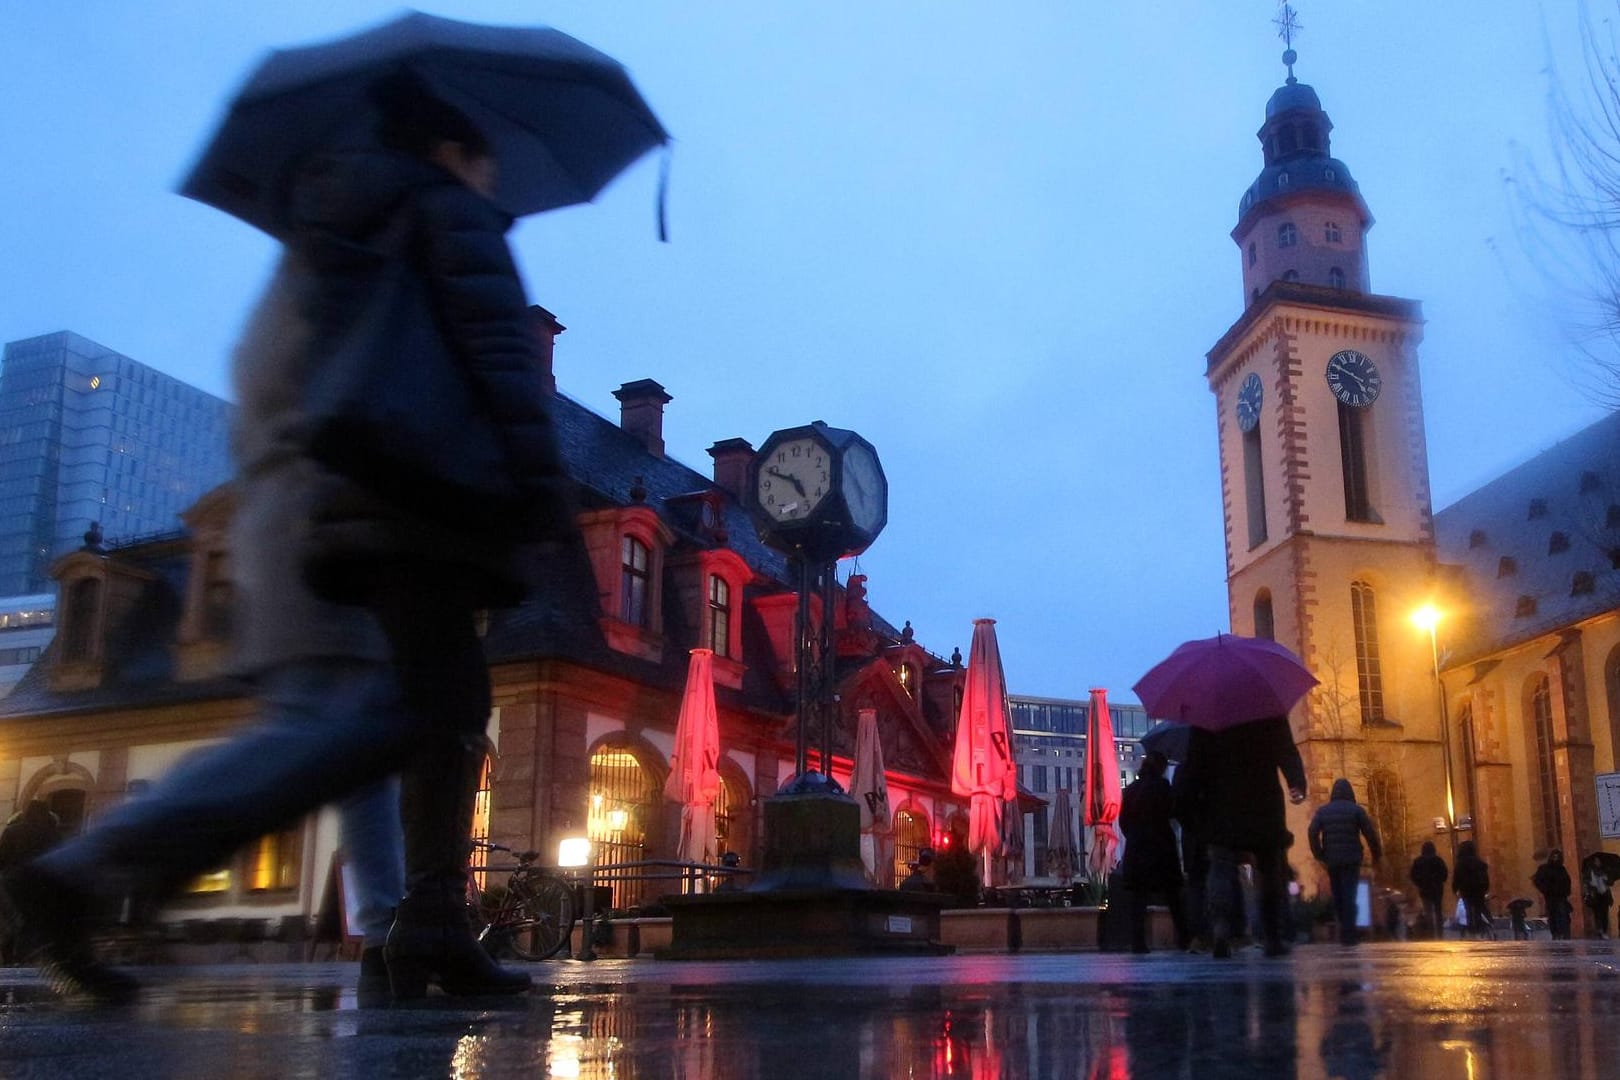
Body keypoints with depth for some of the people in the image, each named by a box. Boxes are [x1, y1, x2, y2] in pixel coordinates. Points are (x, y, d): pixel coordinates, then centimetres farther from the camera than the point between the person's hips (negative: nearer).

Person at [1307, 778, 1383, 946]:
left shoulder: (1322, 810, 7)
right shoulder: (1356, 809, 1)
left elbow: (1312, 833, -2)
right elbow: (1370, 832, -4)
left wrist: (1319, 855, 6)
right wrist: (1377, 854, 8)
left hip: (1331, 860, 3)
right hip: (1351, 859, -3)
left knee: (1337, 896, 12)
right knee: (1349, 895, -3)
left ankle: (1346, 930, 20)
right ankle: (1349, 934, -8)